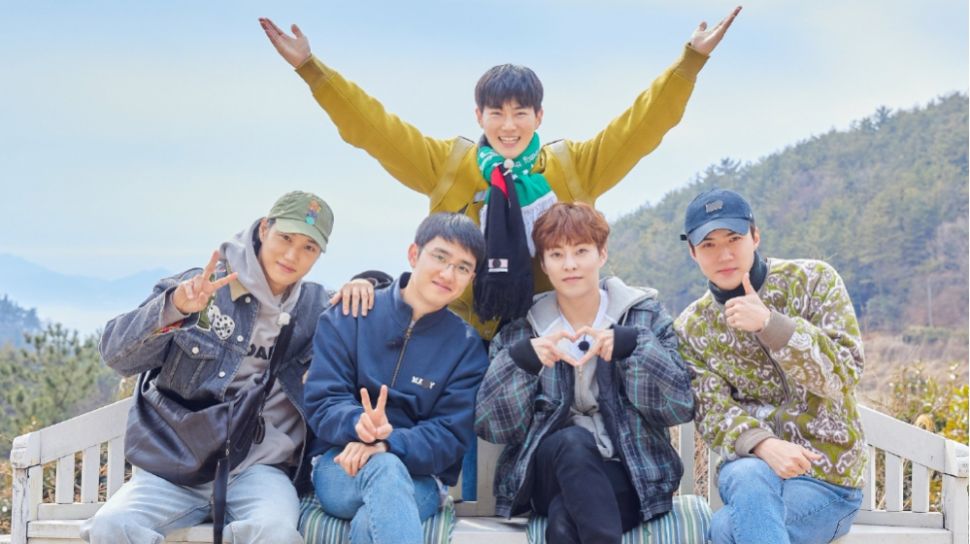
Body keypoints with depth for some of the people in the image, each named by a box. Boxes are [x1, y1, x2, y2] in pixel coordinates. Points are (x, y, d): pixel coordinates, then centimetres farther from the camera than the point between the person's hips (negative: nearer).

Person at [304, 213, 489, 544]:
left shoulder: (467, 346, 4)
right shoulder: (348, 316, 4)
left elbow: (451, 437, -4)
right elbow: (321, 402, -3)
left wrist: (387, 444, -24)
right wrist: (357, 423, -27)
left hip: (419, 476, 0)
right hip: (340, 464, 0)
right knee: (385, 469, -36)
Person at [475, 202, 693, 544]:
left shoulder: (644, 314, 5)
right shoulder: (522, 329, 7)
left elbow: (680, 407, -7)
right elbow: (492, 426, -3)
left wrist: (631, 345, -21)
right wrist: (522, 358, -20)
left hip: (629, 476, -1)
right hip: (551, 474, 2)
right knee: (572, 441, -33)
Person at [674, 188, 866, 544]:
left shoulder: (814, 281, -2)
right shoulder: (691, 329, 3)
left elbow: (844, 373, -11)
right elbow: (713, 414, -6)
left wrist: (768, 323, -24)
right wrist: (762, 445, -27)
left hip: (827, 477, -2)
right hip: (753, 466, 2)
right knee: (749, 477, -36)